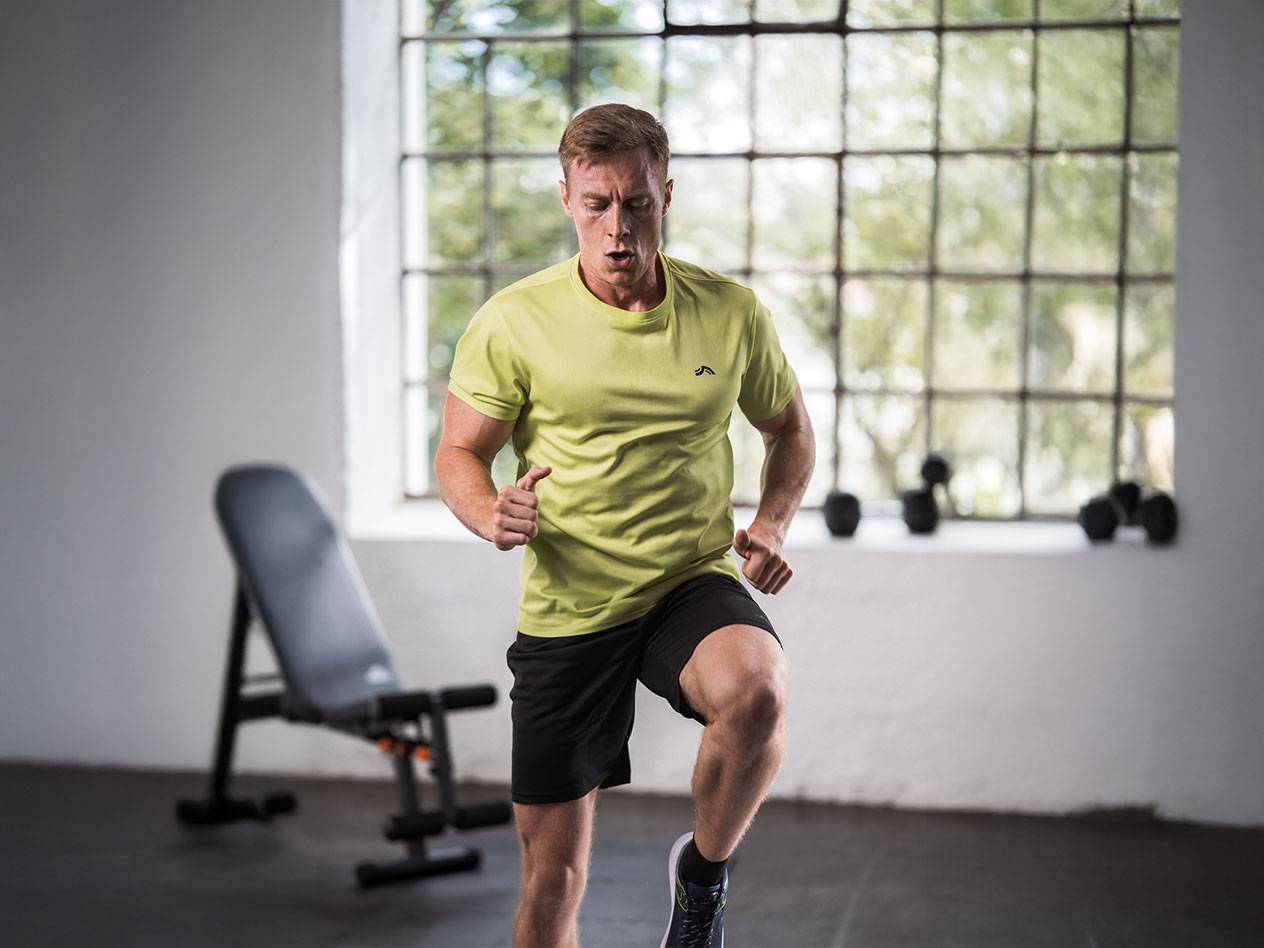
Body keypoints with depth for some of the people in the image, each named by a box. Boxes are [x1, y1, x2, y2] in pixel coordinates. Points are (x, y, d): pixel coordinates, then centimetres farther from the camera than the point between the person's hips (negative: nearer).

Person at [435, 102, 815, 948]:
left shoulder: (733, 312, 0)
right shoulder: (514, 321, -5)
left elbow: (791, 431, 15)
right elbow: (459, 454, 3)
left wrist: (770, 527, -2)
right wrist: (493, 515, -19)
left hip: (694, 583, 0)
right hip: (566, 612, 0)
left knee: (756, 689, -35)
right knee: (553, 878, 4)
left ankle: (705, 872, -5)